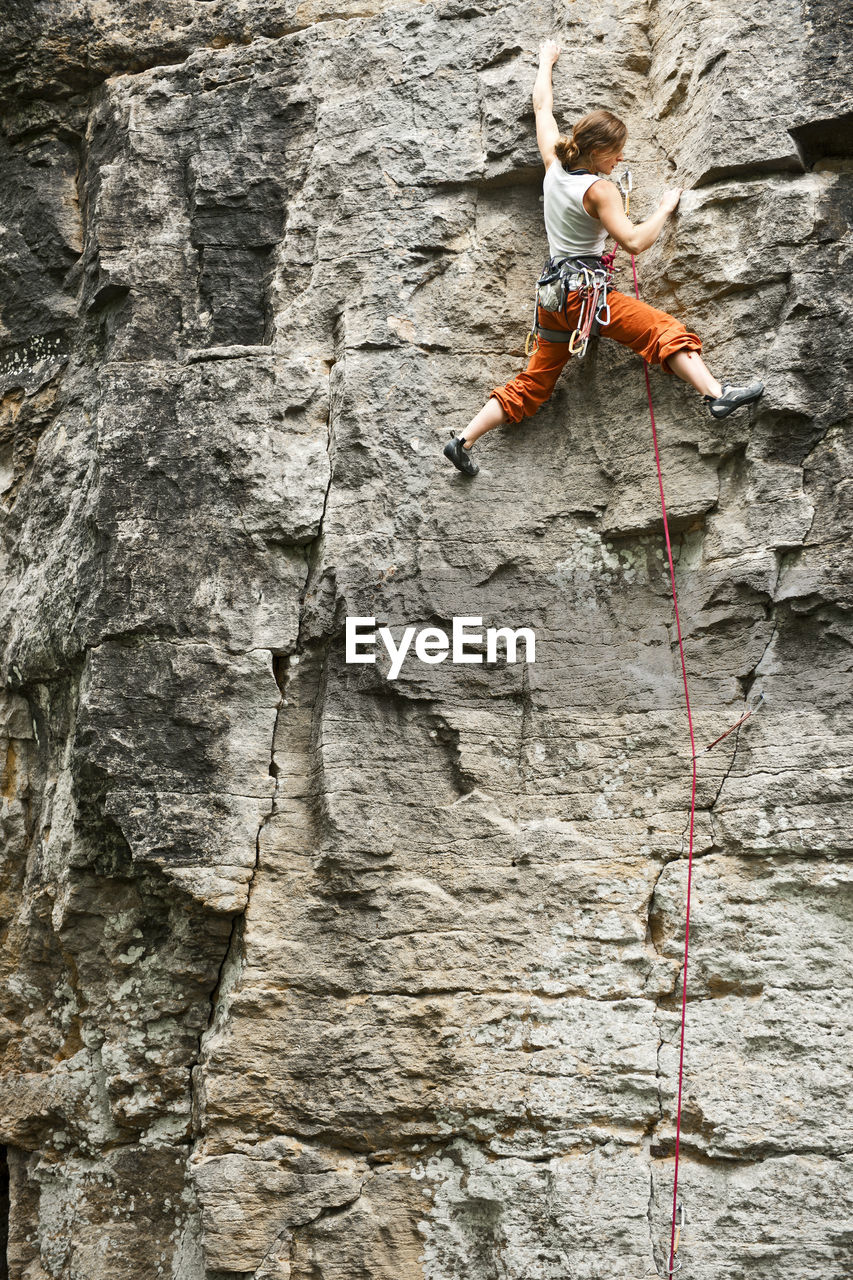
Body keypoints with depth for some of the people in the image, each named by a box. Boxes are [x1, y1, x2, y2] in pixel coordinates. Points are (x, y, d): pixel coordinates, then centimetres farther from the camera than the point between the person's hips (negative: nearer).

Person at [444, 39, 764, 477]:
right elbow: (633, 241, -19)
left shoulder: (554, 165, 6)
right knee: (664, 329, -12)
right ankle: (717, 394, -30)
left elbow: (543, 107, 20)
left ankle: (463, 440, 7)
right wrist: (665, 209, -4)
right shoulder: (599, 190, -13)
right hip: (586, 289, -7)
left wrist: (546, 62, 34)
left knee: (532, 384, 13)